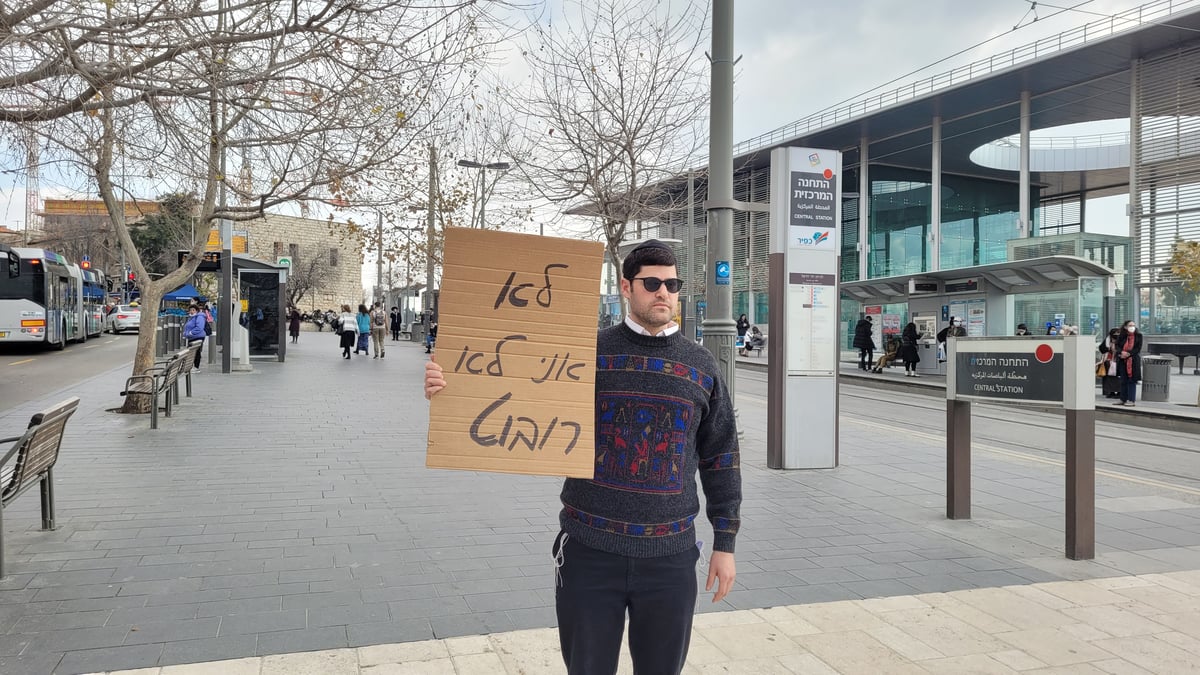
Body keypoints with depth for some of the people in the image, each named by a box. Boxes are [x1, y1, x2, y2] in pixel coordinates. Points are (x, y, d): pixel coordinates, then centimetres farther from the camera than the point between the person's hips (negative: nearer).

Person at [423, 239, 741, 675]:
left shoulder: (702, 367, 4)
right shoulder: (588, 353, -1)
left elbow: (720, 459, 8)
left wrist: (725, 544, 7)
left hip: (670, 557, 2)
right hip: (590, 551, -1)